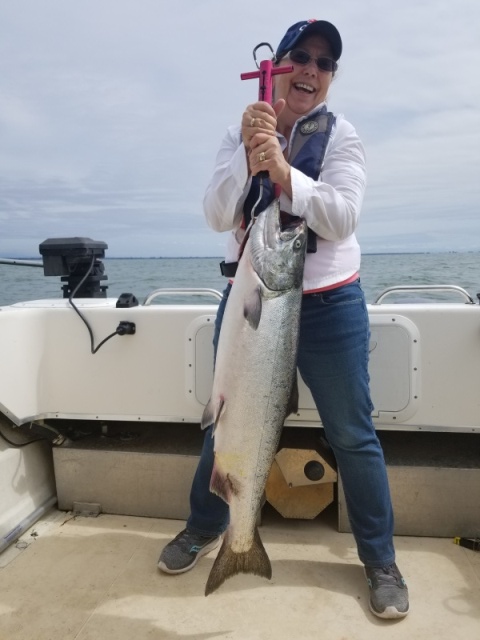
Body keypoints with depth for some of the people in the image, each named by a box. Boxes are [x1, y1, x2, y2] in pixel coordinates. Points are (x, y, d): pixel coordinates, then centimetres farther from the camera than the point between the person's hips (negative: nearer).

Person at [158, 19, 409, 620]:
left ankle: (380, 560, 27)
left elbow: (342, 220, -16)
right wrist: (247, 154, -23)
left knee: (353, 434, 5)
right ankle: (204, 527, 40)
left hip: (328, 305, -1)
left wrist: (282, 170, -29)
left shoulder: (341, 136, -1)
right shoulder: (239, 134, 4)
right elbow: (217, 216, -8)